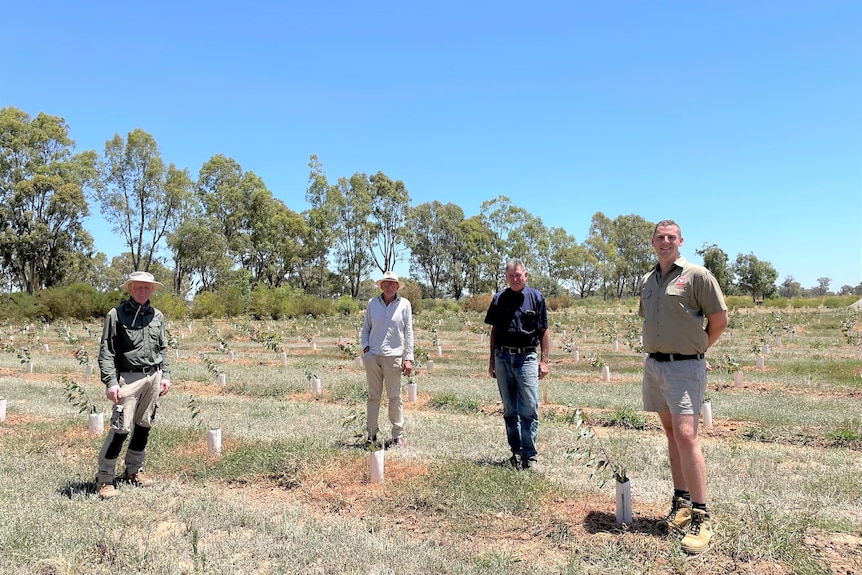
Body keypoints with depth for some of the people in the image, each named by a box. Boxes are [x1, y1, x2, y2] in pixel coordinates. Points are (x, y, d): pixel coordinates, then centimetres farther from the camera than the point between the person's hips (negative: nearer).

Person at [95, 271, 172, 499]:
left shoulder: (157, 316, 11)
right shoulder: (116, 315, -4)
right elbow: (106, 352, -6)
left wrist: (165, 375, 10)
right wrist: (110, 382, -13)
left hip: (153, 377, 5)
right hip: (129, 378, -5)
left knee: (144, 426, 11)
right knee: (121, 428, -8)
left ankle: (133, 470, 25)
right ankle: (104, 478, 5)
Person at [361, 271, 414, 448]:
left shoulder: (404, 304, 1)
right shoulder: (372, 303, 6)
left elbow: (409, 332, 2)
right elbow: (365, 328, 15)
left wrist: (408, 358, -2)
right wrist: (365, 346, -2)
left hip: (393, 356, -2)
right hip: (372, 355, 2)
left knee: (395, 397, 4)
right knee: (373, 396, 9)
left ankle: (398, 435, 14)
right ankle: (372, 434, 18)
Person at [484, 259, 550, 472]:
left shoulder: (536, 297, 1)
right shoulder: (499, 299, 8)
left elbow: (544, 331, 2)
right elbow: (494, 331, 13)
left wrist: (544, 360, -3)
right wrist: (492, 360, 11)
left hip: (527, 358, -3)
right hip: (503, 358, 3)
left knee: (529, 410, -5)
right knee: (509, 410, 10)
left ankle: (530, 456, 2)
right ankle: (516, 452, 20)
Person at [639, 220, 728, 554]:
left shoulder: (697, 275, -6)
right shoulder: (646, 281, 12)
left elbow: (719, 320, -3)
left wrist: (694, 349, 6)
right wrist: (662, 350, 15)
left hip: (685, 367, -6)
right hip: (653, 364, 7)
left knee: (686, 435, -13)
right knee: (670, 432, 11)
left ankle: (700, 517, -5)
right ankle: (681, 502, 21)